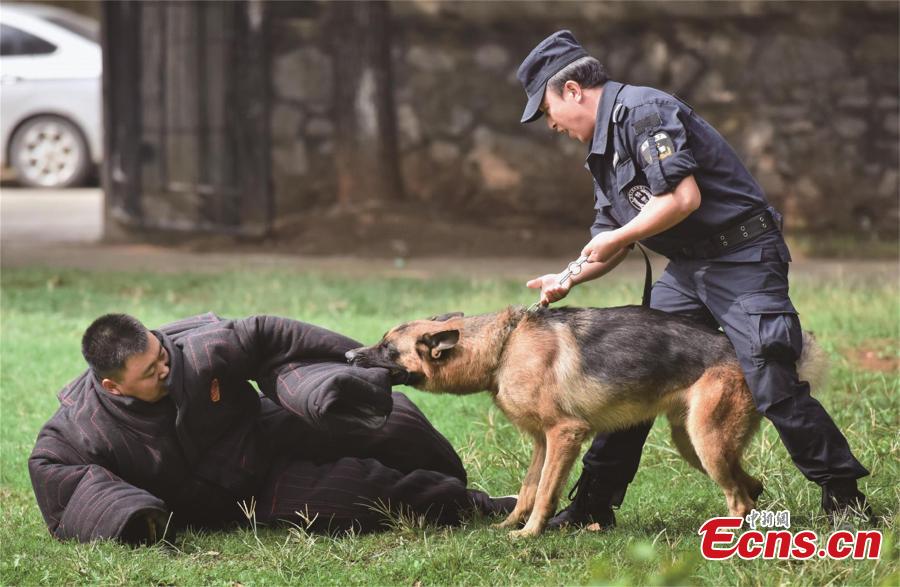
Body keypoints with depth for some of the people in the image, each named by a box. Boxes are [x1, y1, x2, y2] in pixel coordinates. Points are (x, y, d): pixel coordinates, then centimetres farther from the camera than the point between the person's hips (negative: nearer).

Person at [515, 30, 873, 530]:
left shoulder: (643, 111, -16)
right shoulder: (603, 143, 15)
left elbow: (685, 197, -25)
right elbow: (613, 235, 22)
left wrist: (616, 238, -15)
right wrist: (570, 279, 7)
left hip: (742, 260, -10)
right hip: (686, 270, 10)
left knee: (771, 386, -14)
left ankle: (841, 493, -2)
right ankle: (593, 503, 12)